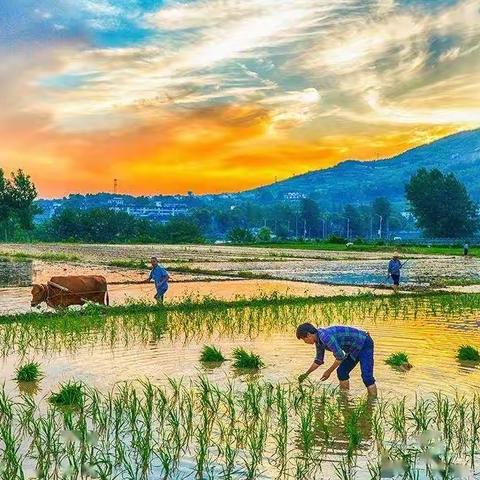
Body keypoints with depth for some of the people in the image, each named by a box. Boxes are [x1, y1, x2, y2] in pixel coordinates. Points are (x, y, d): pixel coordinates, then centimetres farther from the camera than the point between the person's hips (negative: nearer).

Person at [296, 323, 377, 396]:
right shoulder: (318, 340, 4)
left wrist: (329, 371, -15)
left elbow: (340, 356, -25)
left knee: (366, 375, -17)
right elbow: (319, 360, 19)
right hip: (355, 348, 10)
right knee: (341, 372, 8)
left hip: (364, 344, -10)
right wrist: (306, 374, 21)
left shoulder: (325, 336, -27)